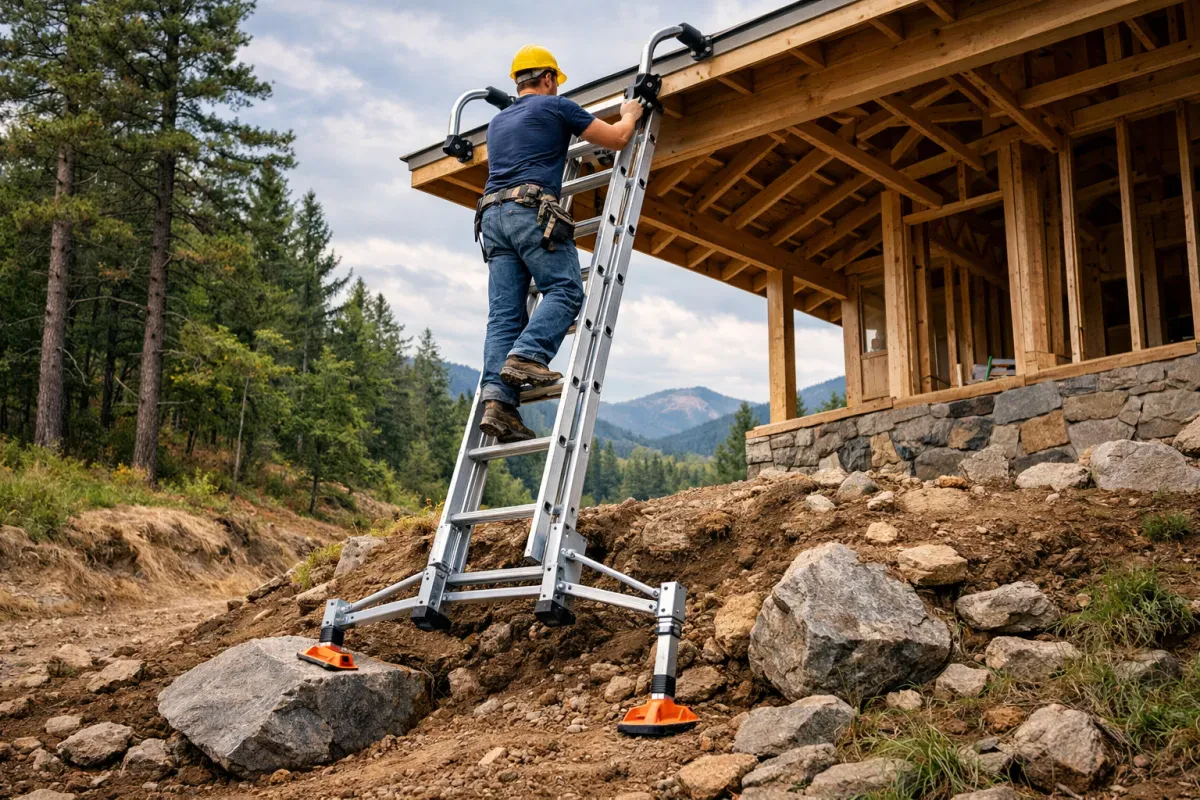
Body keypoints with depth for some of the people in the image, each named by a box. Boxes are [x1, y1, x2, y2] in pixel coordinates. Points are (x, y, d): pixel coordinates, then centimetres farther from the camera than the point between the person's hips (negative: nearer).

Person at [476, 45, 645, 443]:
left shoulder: (497, 122, 29)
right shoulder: (555, 106, 10)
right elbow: (618, 138, 10)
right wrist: (630, 114, 32)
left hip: (493, 214, 6)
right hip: (533, 212, -6)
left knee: (504, 312, -3)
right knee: (565, 290, -5)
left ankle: (497, 398, -16)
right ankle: (527, 356, -28)